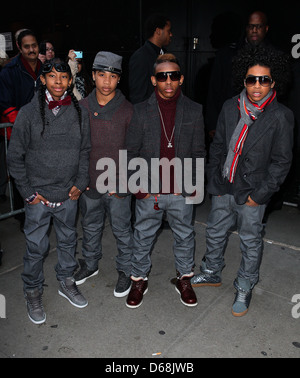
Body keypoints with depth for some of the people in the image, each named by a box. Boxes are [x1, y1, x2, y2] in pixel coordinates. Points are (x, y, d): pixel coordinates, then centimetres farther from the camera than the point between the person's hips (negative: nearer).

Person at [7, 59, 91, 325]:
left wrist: (81, 183, 1)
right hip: (39, 196, -2)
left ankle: (67, 282, 40)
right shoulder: (28, 113, -7)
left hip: (69, 195, 3)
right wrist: (28, 192, -6)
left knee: (68, 240, 18)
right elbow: (15, 157, -3)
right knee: (36, 247, 8)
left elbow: (85, 151, 9)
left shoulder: (79, 113, 0)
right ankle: (33, 293, 30)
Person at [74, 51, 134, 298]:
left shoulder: (127, 110, -8)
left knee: (122, 231, 11)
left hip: (118, 186, -3)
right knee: (91, 227, 21)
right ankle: (90, 264, 43)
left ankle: (125, 271, 32)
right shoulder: (81, 108, 0)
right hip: (89, 184, 3)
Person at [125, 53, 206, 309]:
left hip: (182, 192, 1)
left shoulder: (194, 110, 1)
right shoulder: (141, 111, -1)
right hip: (149, 191, 0)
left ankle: (184, 279, 38)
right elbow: (131, 152, 1)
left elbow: (198, 152, 3)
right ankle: (140, 280, 35)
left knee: (185, 236, 16)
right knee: (143, 237, 13)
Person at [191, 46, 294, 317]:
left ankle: (245, 289, 34)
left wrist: (259, 194, -12)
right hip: (223, 188, 5)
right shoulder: (231, 107, -1)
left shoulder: (281, 116, -13)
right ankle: (212, 273, 44)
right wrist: (213, 179, 4)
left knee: (251, 243, 12)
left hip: (251, 193, -4)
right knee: (215, 233, 20)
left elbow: (282, 161, -10)